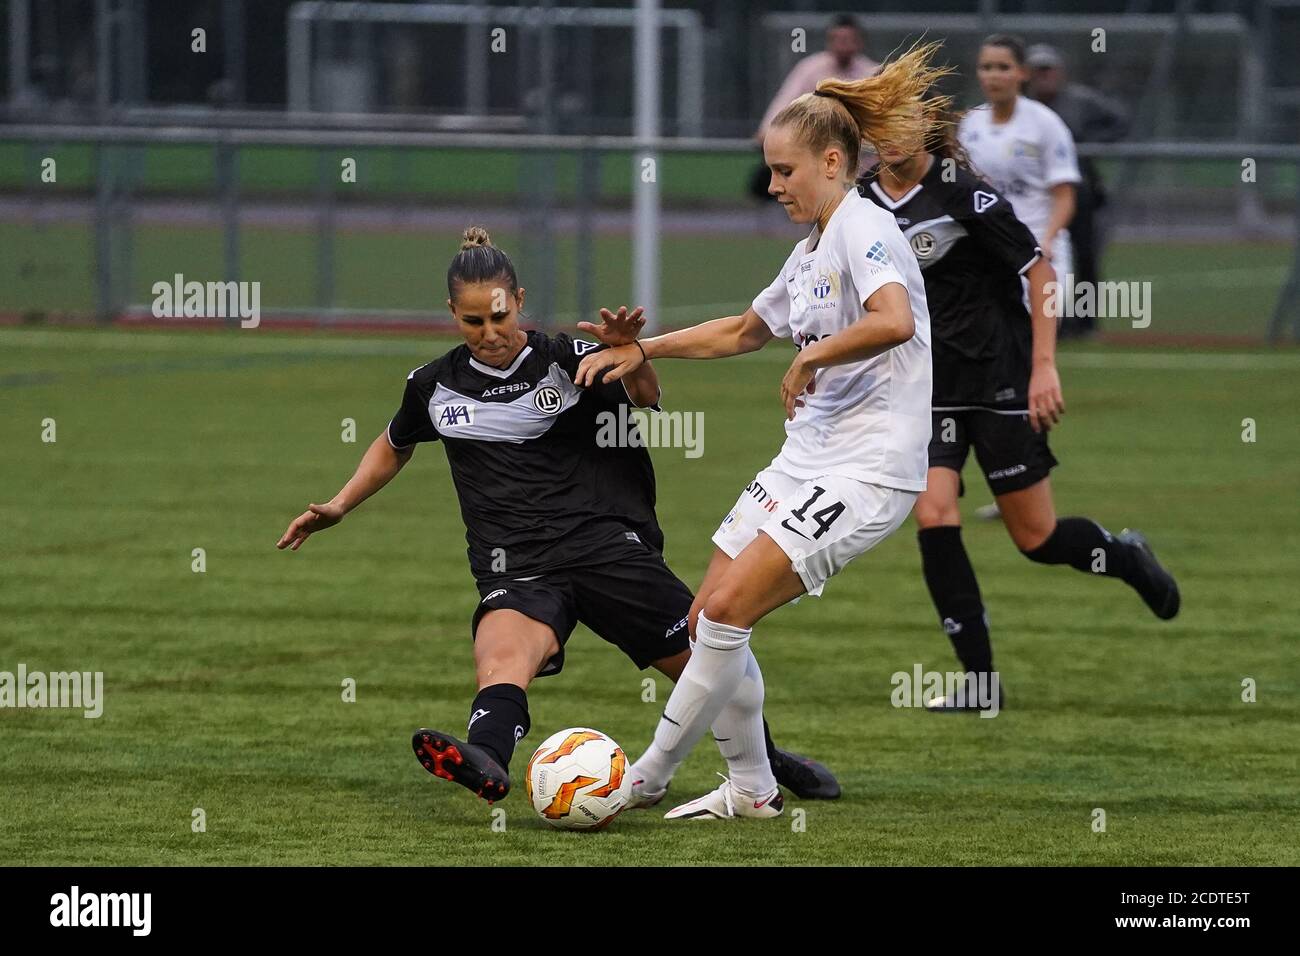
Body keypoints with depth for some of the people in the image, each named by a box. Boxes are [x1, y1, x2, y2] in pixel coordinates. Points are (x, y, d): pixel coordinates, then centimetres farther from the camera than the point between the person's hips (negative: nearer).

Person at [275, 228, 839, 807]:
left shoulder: (565, 361, 0)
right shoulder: (434, 386, 10)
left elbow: (643, 395, -18)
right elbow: (394, 446, 31)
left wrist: (626, 352, -39)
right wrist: (338, 507, 22)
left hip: (606, 540, 0)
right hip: (516, 566, 0)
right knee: (501, 651, -34)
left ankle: (764, 763, 32)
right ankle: (485, 761, -64)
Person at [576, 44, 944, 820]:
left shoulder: (863, 229, -12)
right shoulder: (810, 254, 16)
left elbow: (894, 321, -33)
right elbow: (742, 333, 33)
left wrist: (810, 358, -21)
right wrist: (642, 351, 26)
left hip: (868, 469, -10)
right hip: (808, 458, 10)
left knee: (728, 608, -15)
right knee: (711, 618, 5)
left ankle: (646, 779, -6)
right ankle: (753, 791, 16)